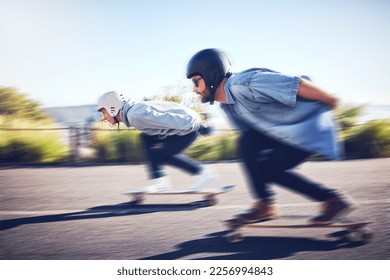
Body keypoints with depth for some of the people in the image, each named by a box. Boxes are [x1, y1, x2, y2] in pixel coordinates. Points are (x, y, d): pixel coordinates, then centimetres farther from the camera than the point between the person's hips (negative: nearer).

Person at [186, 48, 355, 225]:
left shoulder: (244, 84, -26)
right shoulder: (226, 105, 4)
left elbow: (297, 84, -25)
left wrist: (331, 101, -15)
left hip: (312, 123, -8)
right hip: (286, 131, 8)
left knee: (269, 170, -10)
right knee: (248, 142, -10)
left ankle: (333, 199, 0)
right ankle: (264, 205, -5)